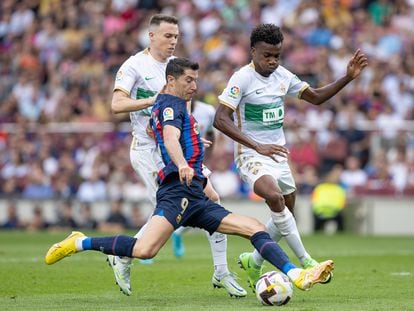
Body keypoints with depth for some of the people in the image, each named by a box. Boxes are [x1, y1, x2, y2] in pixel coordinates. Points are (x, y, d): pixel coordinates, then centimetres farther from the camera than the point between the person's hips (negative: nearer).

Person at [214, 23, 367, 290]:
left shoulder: (282, 76, 5)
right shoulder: (242, 78, -15)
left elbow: (316, 97, 17)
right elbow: (221, 119, -23)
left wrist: (348, 77, 3)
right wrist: (258, 146, -30)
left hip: (278, 155, 8)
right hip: (251, 155, -8)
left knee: (286, 214, 11)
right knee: (274, 196, -31)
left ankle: (253, 261, 33)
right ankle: (306, 262, -27)